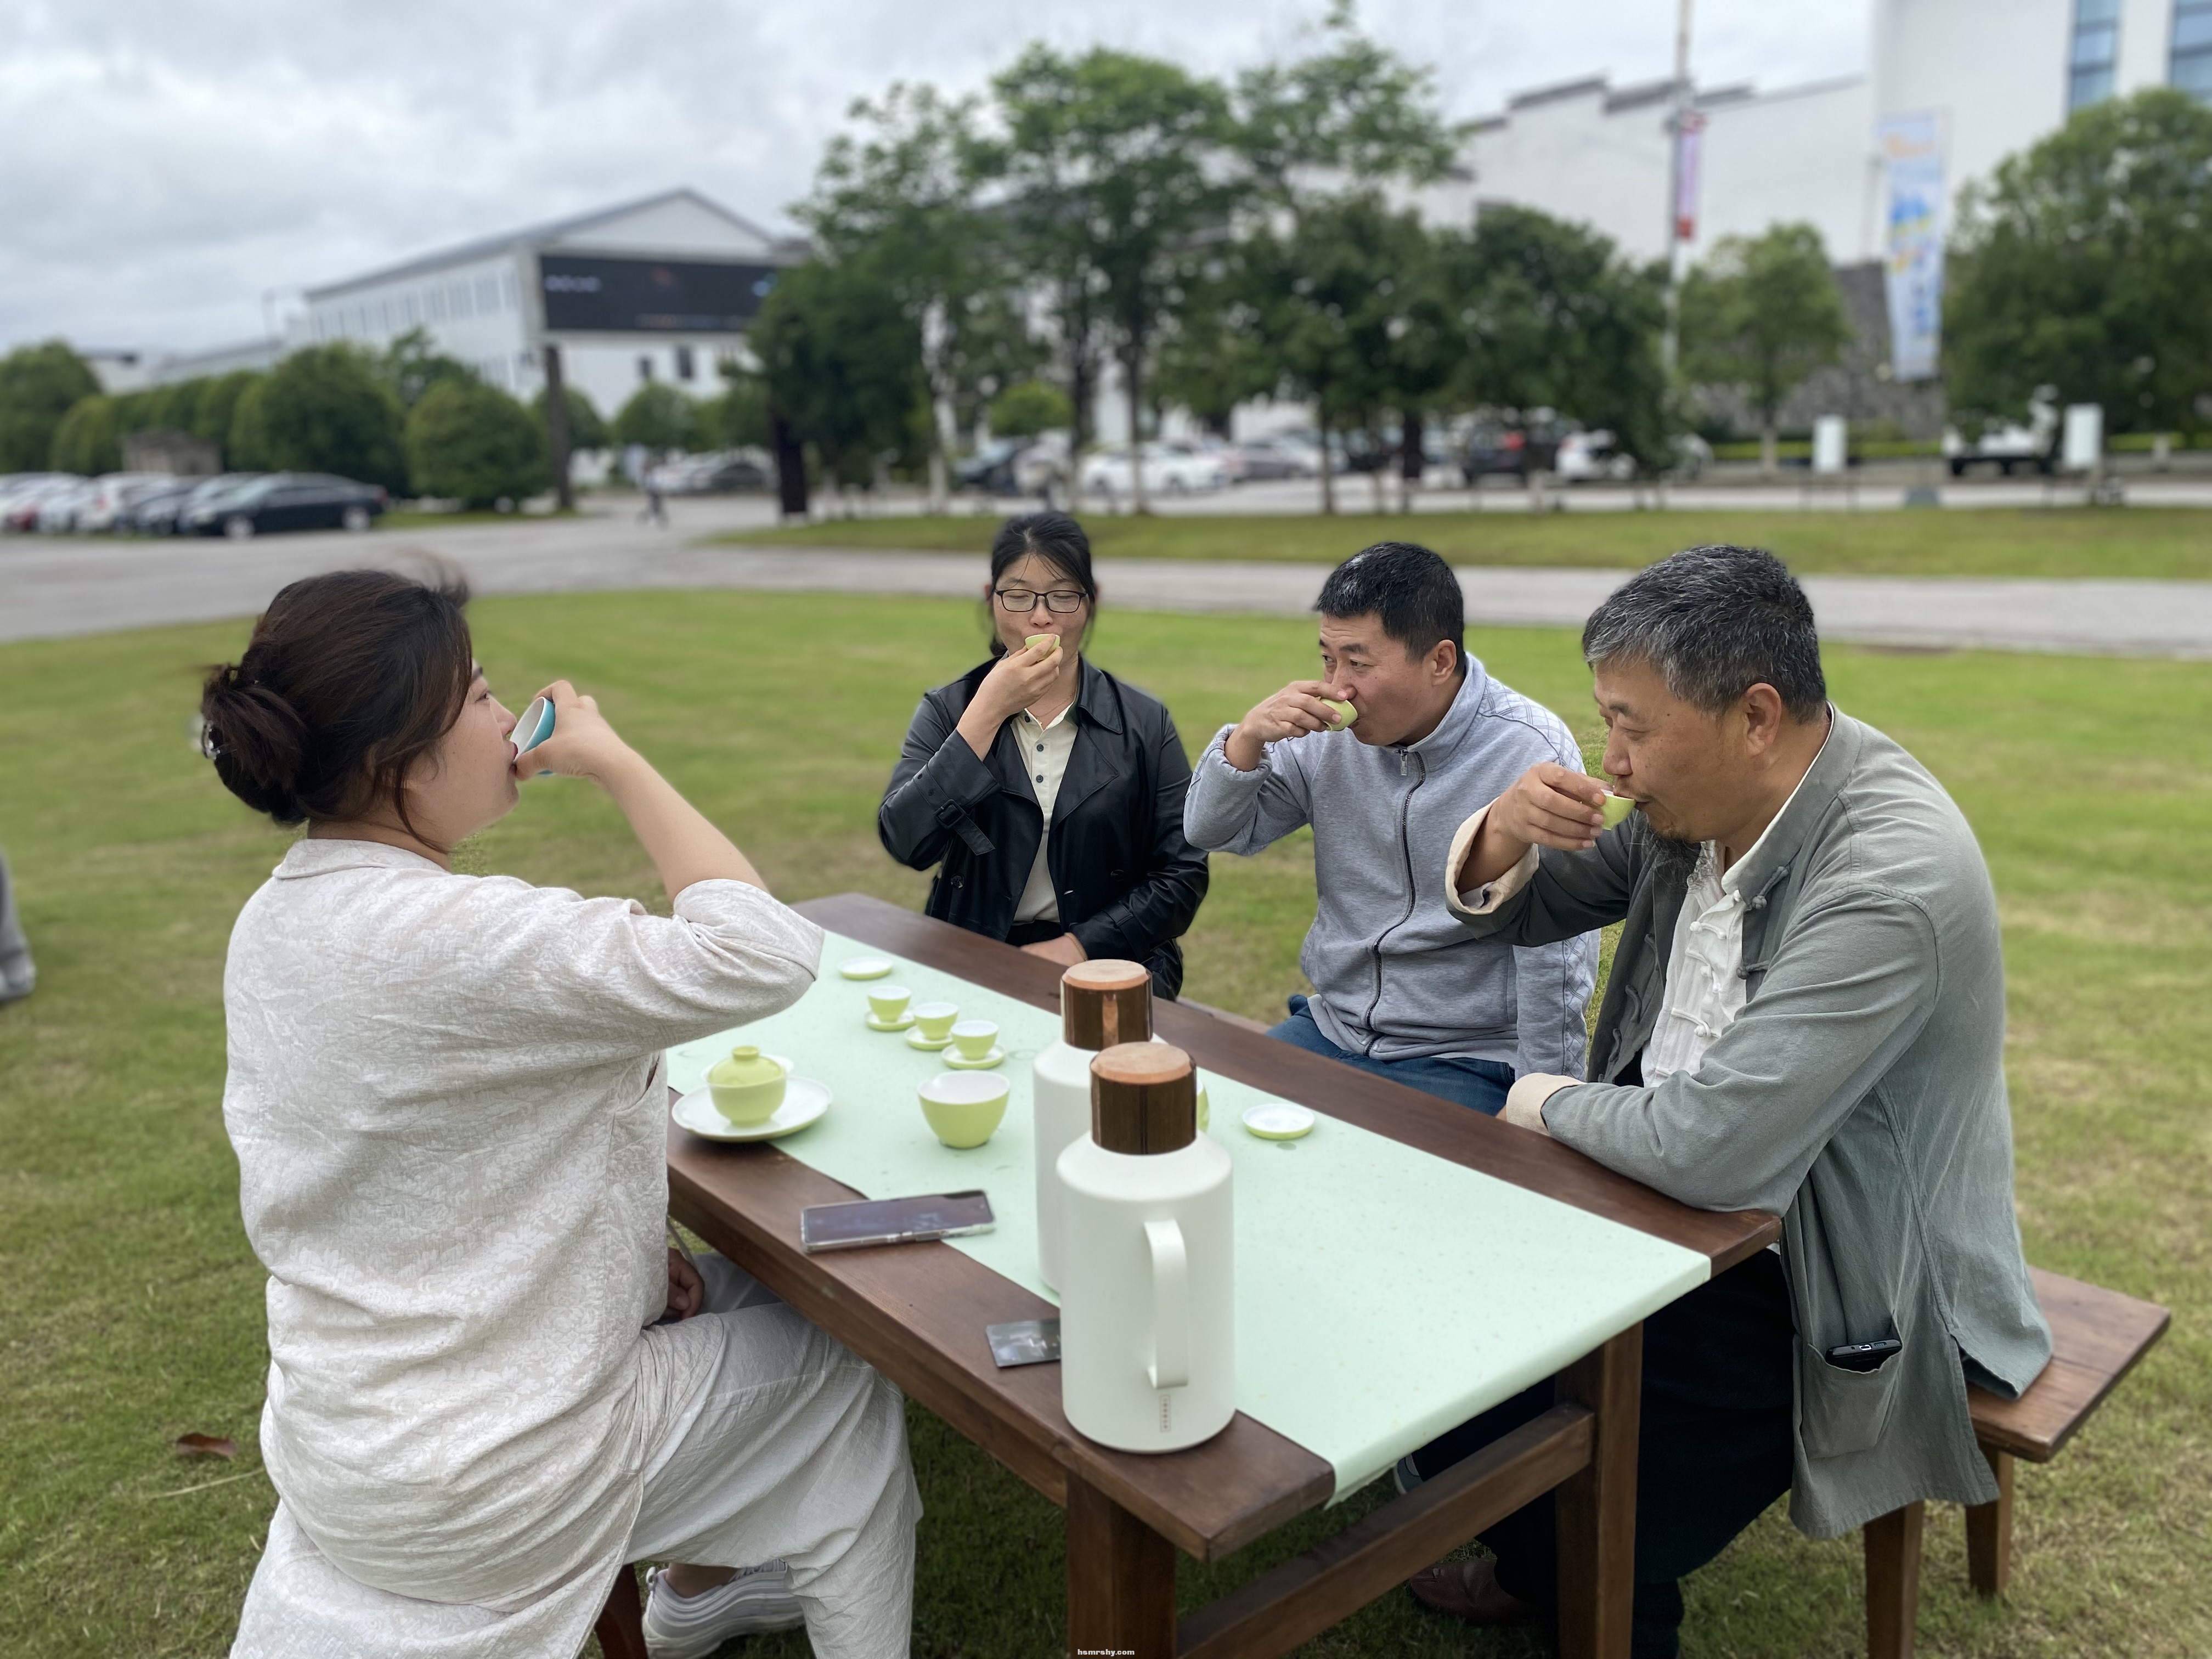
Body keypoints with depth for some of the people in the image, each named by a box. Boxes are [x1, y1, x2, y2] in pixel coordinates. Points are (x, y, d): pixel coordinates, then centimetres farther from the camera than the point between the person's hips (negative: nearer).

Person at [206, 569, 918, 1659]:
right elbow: (762, 957, -32)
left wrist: (632, 1243, 4)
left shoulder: (275, 918, 0)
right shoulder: (452, 939, -31)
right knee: (845, 1373, 9)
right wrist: (615, 763, -23)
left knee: (737, 1291, 24)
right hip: (468, 1475, -8)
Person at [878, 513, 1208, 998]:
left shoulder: (1143, 723, 3)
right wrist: (989, 711, -15)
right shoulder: (947, 711, 5)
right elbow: (906, 843, -11)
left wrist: (1080, 945, -12)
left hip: (1107, 959, 0)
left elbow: (1183, 875, 1)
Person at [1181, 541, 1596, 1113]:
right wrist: (1247, 738, -12)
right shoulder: (1334, 732, 0)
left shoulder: (1531, 753, -17)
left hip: (1466, 1060, -5)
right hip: (1331, 1027, 6)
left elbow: (1555, 957, -15)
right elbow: (1214, 833, 6)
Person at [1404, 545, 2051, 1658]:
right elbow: (1519, 914, 9)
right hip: (1679, 1196, 8)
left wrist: (1552, 1105, -14)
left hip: (1836, 1298, -7)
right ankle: (1533, 1565, 29)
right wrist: (1503, 836, -15)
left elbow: (1713, 1151, -34)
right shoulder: (1704, 801, -5)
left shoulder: (1892, 878, -29)